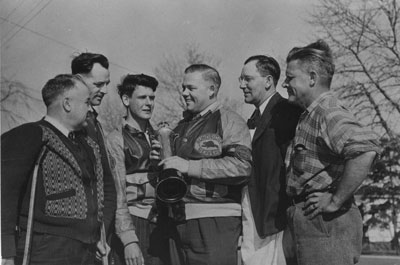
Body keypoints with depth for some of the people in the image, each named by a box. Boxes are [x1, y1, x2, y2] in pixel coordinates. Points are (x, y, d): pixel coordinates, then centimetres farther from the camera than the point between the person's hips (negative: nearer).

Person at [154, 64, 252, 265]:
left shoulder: (229, 121, -4)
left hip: (215, 222, -7)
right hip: (177, 221, 7)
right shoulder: (183, 125, 20)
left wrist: (189, 166, -18)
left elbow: (241, 166, -19)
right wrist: (161, 162, 9)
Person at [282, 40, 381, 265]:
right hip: (311, 223, 10)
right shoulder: (311, 115, 16)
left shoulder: (329, 113, -15)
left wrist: (336, 201, -24)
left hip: (325, 223, -10)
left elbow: (366, 150, -32)